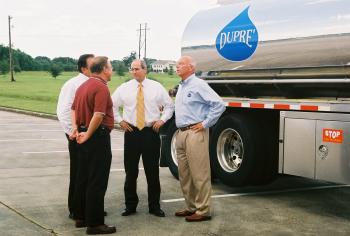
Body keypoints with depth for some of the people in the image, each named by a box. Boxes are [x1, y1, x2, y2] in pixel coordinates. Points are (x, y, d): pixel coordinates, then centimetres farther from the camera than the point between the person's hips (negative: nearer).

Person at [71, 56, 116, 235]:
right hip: (98, 136, -9)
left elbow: (74, 109, 16)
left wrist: (76, 127, 4)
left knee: (83, 178, 16)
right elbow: (98, 115, -25)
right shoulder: (101, 87, -16)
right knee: (97, 182, -4)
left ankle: (80, 217, 25)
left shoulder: (83, 86, 13)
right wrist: (88, 135, -16)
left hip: (84, 136, 9)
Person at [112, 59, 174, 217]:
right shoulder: (124, 88, 5)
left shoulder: (156, 87, 4)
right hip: (131, 132, 1)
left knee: (153, 171, 3)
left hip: (151, 132, -1)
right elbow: (112, 105, 14)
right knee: (130, 171, 4)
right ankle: (130, 205, 17)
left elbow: (169, 105, 13)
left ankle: (155, 206, 14)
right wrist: (120, 120, 4)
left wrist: (162, 120, 0)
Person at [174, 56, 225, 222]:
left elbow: (219, 105, -15)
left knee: (199, 174, -5)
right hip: (181, 133, 9)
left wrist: (205, 123, -13)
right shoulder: (181, 87, 18)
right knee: (184, 174, 13)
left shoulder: (198, 85, -9)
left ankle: (203, 211, 1)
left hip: (195, 133, -9)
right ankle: (191, 207, 23)